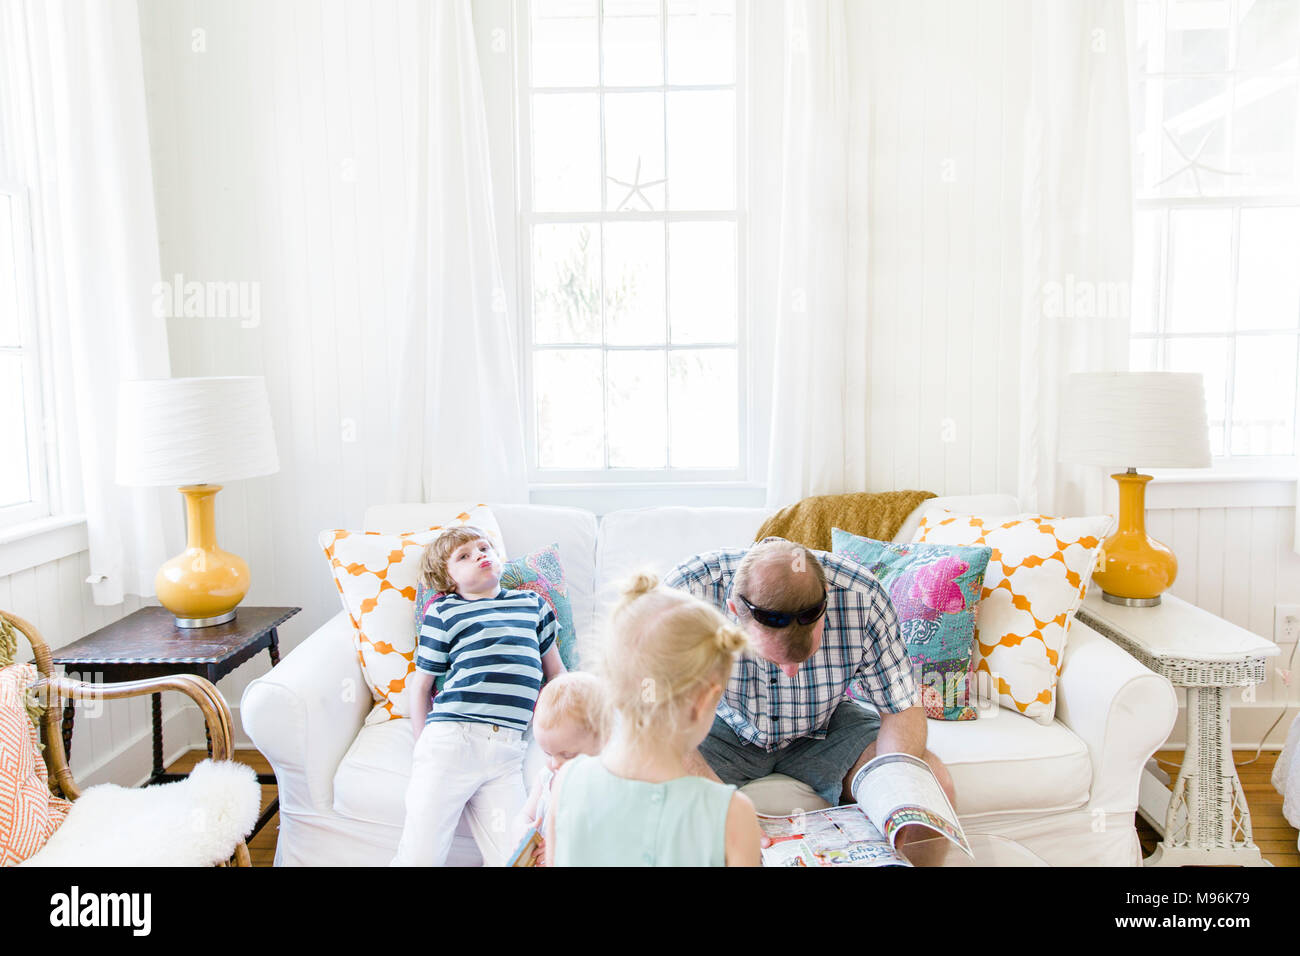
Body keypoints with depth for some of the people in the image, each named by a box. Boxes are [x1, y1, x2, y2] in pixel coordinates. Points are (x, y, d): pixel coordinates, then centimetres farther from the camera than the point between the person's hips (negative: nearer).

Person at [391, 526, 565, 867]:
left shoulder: (532, 603, 20)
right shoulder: (444, 612, 10)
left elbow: (556, 672, 26)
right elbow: (420, 685, 14)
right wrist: (423, 746, 5)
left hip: (506, 752, 2)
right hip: (450, 741, -2)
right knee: (420, 859, -9)